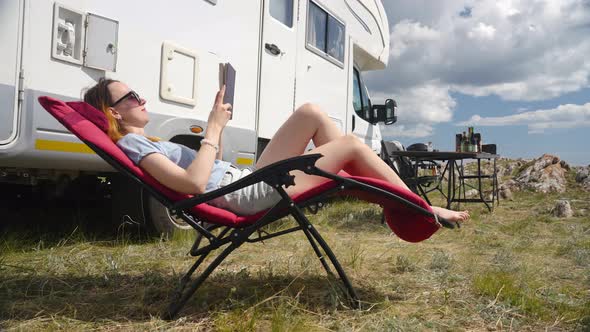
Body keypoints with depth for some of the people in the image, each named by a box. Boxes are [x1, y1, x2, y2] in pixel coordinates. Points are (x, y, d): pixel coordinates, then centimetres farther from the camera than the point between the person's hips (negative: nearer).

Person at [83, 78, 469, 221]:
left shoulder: (144, 143, 21)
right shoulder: (131, 144, -9)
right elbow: (195, 184, -25)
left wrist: (217, 125, 12)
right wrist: (213, 129, -16)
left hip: (249, 179, 10)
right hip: (247, 195, -10)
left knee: (311, 113, 7)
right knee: (352, 143, -8)